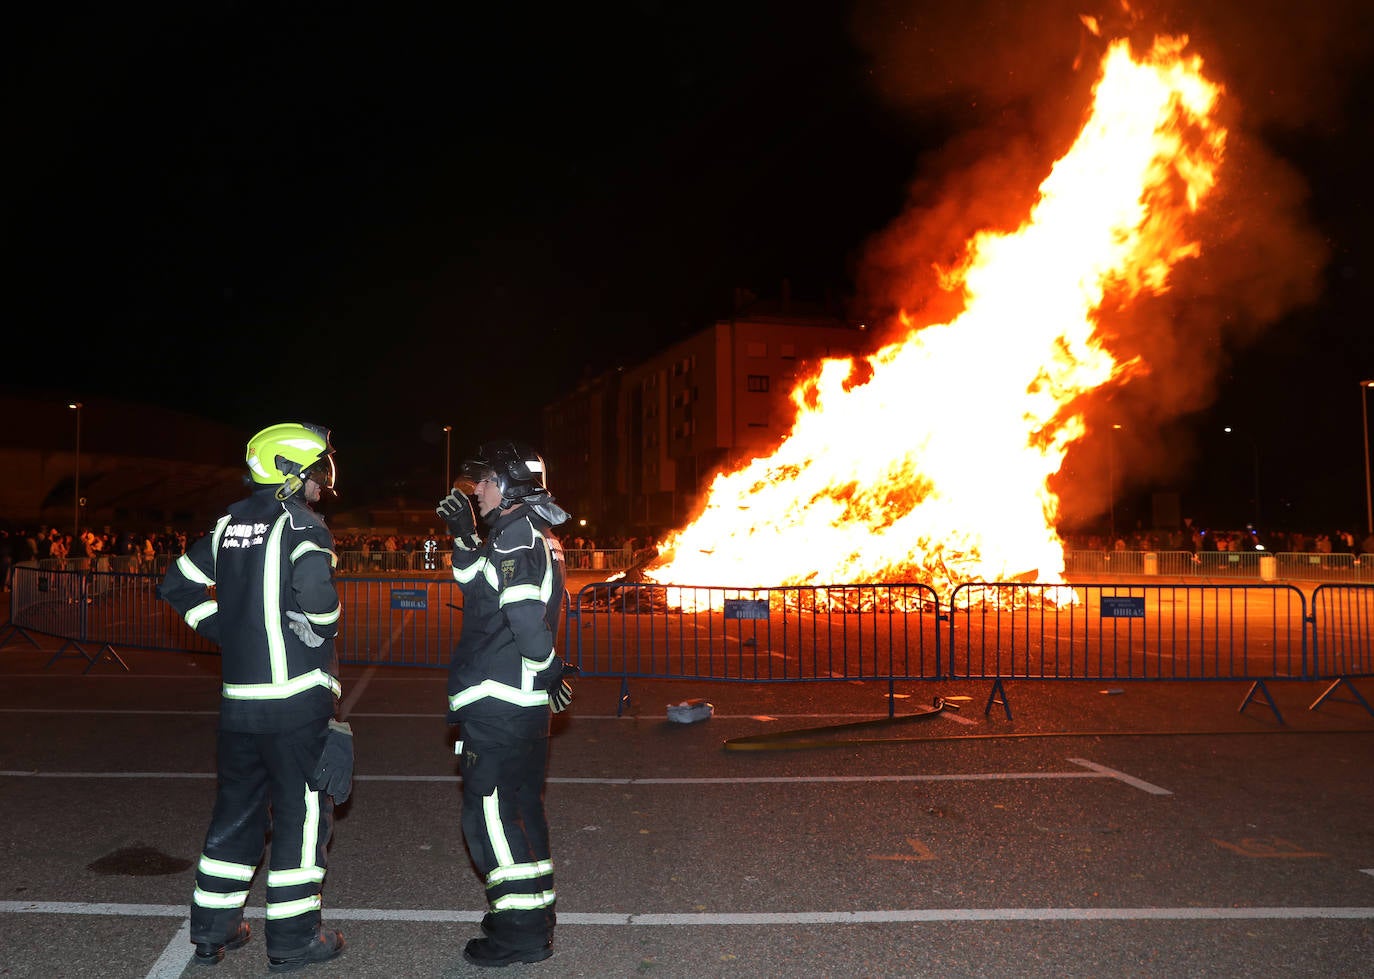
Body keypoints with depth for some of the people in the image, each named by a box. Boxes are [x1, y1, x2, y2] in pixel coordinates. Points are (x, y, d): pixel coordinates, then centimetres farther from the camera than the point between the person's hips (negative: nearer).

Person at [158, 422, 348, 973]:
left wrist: (229, 633, 14)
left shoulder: (229, 524, 11)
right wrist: (319, 634, -11)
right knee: (301, 812, 5)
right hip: (298, 696, -7)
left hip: (239, 699, 7)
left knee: (237, 809, 18)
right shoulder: (301, 524, -11)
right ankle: (292, 940, 12)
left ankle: (212, 931, 27)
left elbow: (177, 586, 16)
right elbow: (315, 585, -30)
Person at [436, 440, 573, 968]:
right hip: (526, 702, 10)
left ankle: (521, 930, 5)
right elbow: (481, 583, 27)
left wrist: (549, 671, -14)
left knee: (491, 811, -2)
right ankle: (533, 910, 30)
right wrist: (463, 532, 22)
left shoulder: (516, 535, -18)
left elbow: (527, 617, -27)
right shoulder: (535, 534, 14)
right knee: (521, 805, 18)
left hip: (496, 702, -10)